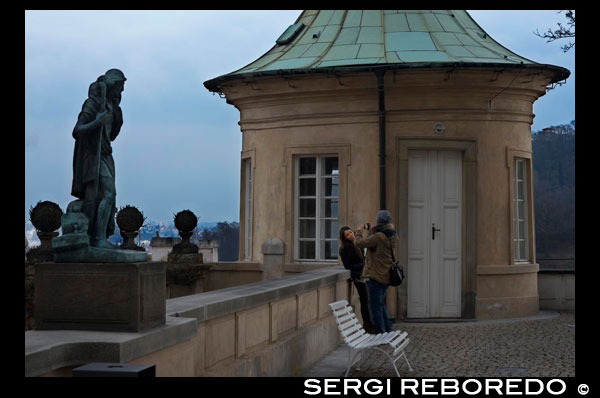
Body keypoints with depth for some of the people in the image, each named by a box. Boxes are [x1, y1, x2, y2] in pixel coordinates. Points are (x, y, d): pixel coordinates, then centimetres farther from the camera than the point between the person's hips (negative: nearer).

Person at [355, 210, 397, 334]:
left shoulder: (378, 237, -22)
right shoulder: (392, 236, 3)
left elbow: (359, 243, -16)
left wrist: (359, 231, 1)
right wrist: (369, 231, 21)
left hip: (375, 276, -8)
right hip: (386, 276, 8)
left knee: (376, 306, -1)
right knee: (381, 304, 22)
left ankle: (381, 334, 1)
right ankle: (389, 331, 25)